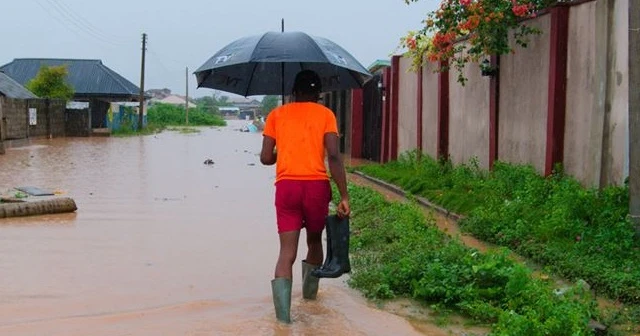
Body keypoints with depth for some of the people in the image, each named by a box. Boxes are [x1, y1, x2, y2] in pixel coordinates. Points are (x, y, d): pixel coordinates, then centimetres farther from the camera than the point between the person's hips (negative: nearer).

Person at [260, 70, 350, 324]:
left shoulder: (277, 115, 10)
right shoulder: (325, 114, 5)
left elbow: (266, 158, 4)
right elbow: (334, 156, -8)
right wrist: (344, 196, -8)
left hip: (286, 186, 0)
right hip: (316, 186, 0)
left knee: (287, 251, -1)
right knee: (314, 240, 24)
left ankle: (283, 311, -18)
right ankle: (309, 291, 42)